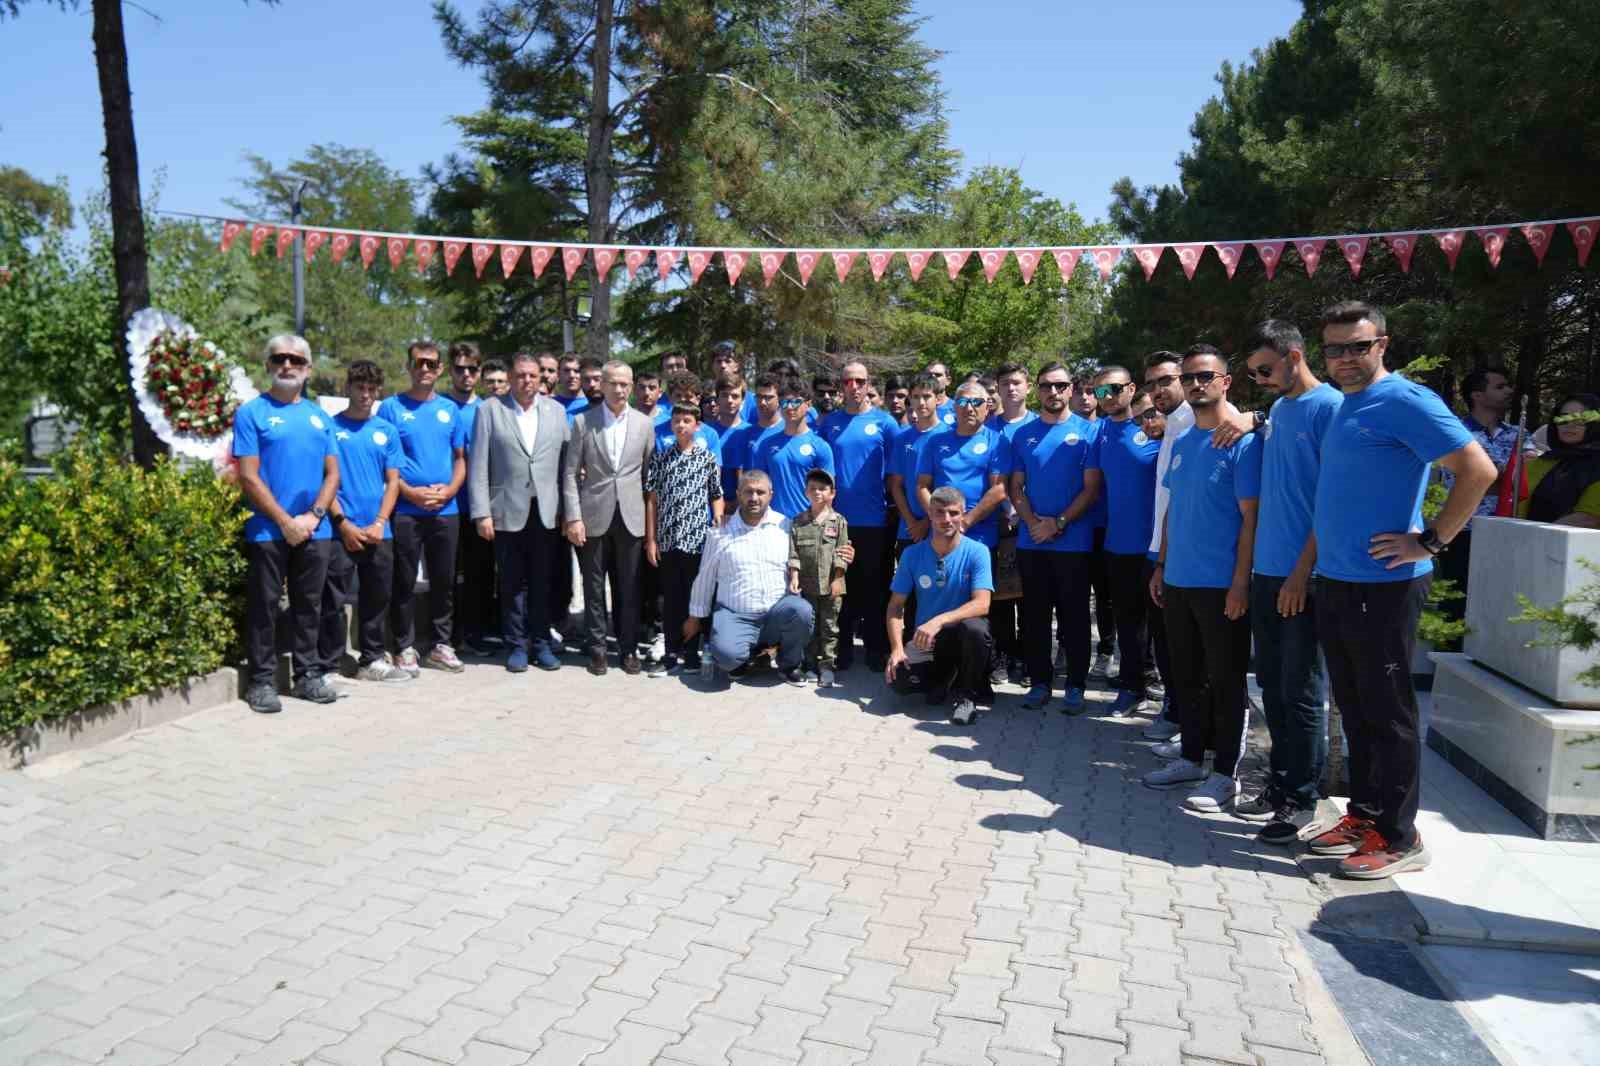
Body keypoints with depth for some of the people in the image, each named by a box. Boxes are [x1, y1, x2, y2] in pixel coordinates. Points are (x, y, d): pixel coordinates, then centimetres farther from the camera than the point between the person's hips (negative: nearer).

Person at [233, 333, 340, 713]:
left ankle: (308, 675, 23)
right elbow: (248, 477, -8)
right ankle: (261, 680, 14)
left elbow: (333, 473, 9)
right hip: (267, 532, -4)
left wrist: (314, 515, -7)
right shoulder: (252, 413, -2)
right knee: (264, 607, 3)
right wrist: (285, 521, -13)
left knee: (309, 606, 12)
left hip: (315, 532, 4)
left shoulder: (318, 416, 12)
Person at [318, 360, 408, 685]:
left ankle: (372, 660, 25)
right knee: (334, 603, -1)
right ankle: (328, 668, 8)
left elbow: (393, 481, 7)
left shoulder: (387, 431, 9)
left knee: (377, 600, 12)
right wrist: (344, 523, -11)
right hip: (341, 531, -4)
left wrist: (379, 523, -5)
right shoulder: (330, 427, 0)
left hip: (379, 533, 4)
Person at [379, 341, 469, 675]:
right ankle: (405, 647, 12)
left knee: (444, 581, 9)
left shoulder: (450, 409, 10)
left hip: (446, 510, 3)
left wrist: (449, 489, -6)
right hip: (405, 510, -3)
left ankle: (439, 644, 21)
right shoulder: (391, 407, 1)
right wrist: (410, 491, -14)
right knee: (404, 582, 2)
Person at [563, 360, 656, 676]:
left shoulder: (644, 423, 5)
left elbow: (650, 472, 8)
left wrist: (651, 517, 4)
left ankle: (628, 647, 17)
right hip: (594, 515, -1)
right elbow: (570, 472, 0)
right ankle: (597, 647, 16)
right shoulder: (583, 421, 1)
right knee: (594, 585, 6)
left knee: (629, 587, 6)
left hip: (631, 516, 1)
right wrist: (573, 517, -7)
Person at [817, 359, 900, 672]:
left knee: (875, 587, 6)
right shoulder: (828, 423, 6)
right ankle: (844, 647, 20)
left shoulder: (884, 422, 0)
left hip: (874, 520, -2)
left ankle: (876, 648, 17)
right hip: (837, 518, 2)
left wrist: (894, 507, -2)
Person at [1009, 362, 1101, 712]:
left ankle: (1076, 685, 16)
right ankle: (1039, 681, 19)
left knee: (1073, 617, 4)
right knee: (1034, 616, 8)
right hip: (1030, 542, 3)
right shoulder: (1023, 435, 9)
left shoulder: (1087, 431, 0)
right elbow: (1016, 487, 9)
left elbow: (1091, 488, -5)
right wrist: (1032, 521, -8)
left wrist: (1058, 523, -13)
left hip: (1073, 542, -3)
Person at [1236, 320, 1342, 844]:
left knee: (1302, 694, 0)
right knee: (1272, 687, 13)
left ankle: (1303, 804, 10)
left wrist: (1302, 571, -15)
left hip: (1303, 578, -7)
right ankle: (1281, 784, 25)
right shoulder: (1275, 412, 14)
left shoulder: (1330, 407, -9)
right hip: (1266, 573, 7)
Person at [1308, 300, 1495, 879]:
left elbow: (1478, 469, -18)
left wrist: (1430, 541, -17)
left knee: (1387, 714, 1)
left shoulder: (1404, 401, -12)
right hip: (1334, 583, 8)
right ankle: (1363, 815, 28)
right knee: (1354, 709, 16)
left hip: (1382, 587, -8)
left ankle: (1399, 838, 12)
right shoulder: (1343, 407, 13)